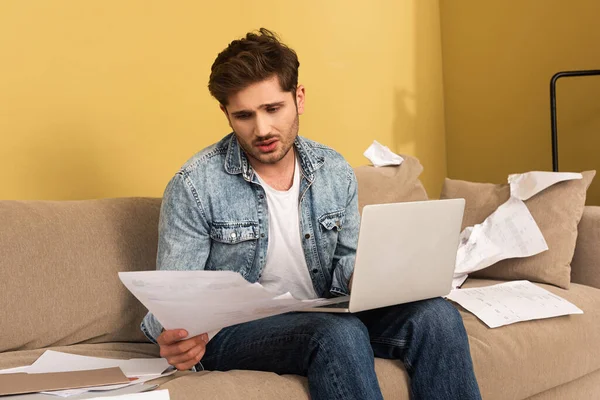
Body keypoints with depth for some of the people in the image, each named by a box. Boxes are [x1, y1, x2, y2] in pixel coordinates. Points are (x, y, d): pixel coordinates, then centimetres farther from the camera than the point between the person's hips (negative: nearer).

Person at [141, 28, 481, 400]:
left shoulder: (336, 172, 4)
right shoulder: (194, 187, -10)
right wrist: (172, 337, -32)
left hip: (325, 317, 5)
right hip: (236, 331, -5)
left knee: (438, 316, -21)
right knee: (339, 333, -36)